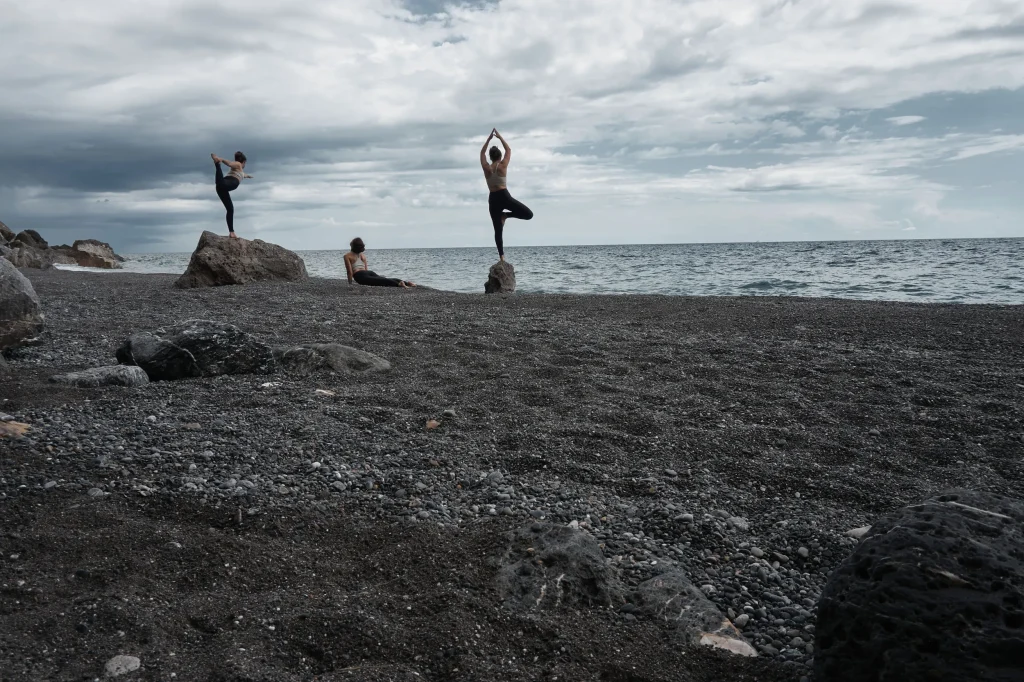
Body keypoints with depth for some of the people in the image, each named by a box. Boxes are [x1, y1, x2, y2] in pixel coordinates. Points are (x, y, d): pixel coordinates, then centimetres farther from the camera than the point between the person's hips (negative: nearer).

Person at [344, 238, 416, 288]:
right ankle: (406, 283, -20)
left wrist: (350, 284, 9)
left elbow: (349, 271, 4)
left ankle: (399, 284, -46)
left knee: (381, 281, -25)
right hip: (369, 272, 6)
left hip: (360, 276, -6)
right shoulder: (362, 255, 30)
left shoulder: (347, 256, 12)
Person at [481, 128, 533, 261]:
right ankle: (506, 215, -8)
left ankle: (501, 256, -4)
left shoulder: (486, 167, 4)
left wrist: (489, 138, 24)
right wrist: (500, 137, 22)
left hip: (493, 199, 4)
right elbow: (509, 150, 13)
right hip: (504, 196, -4)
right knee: (528, 214, 3)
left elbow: (482, 152, 20)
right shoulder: (502, 165, -2)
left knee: (497, 230, 4)